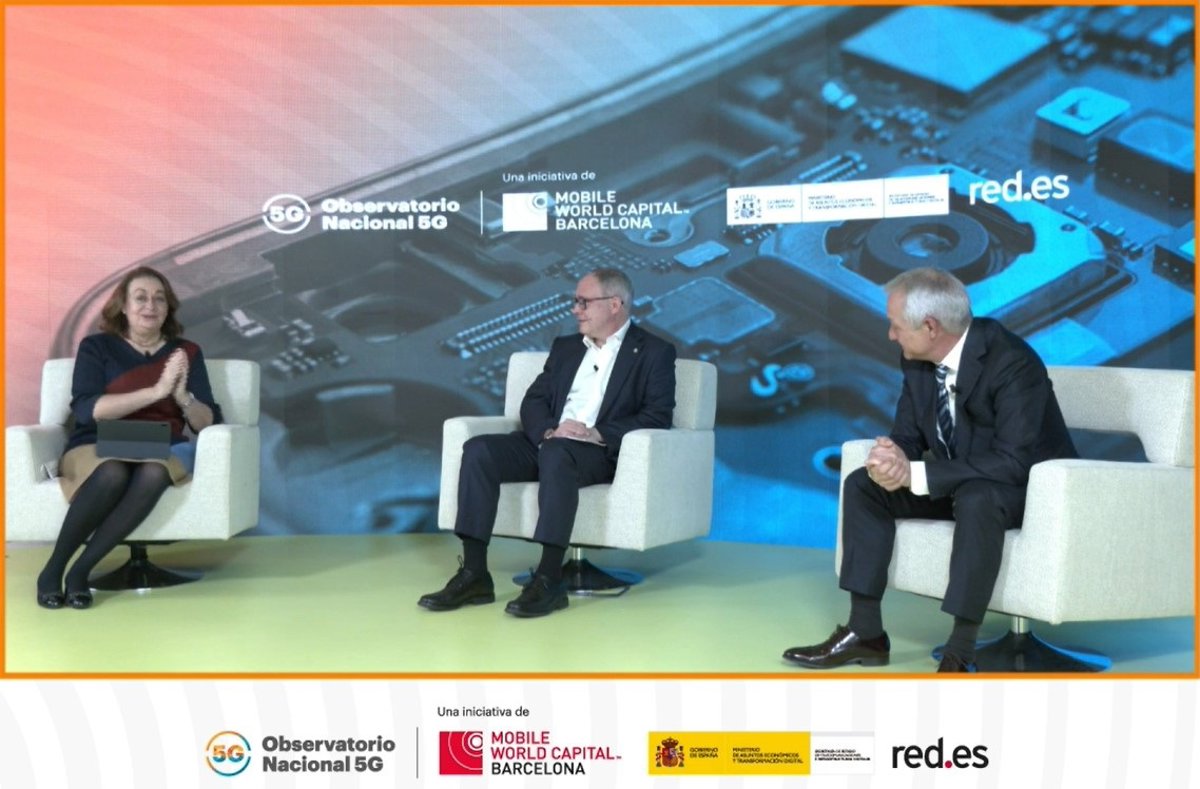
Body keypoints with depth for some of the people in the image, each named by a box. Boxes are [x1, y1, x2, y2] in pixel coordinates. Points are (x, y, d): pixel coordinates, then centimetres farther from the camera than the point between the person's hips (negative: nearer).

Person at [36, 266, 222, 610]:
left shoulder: (187, 352, 12)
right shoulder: (96, 347, 8)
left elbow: (208, 423, 6)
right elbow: (85, 409, -9)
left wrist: (181, 395, -15)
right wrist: (155, 391, -17)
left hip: (160, 452, 1)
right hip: (96, 448, -1)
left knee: (153, 474, -36)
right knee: (113, 474, -37)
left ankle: (81, 570, -25)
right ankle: (53, 568, -18)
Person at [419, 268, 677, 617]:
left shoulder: (655, 352, 5)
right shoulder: (565, 347, 21)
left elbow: (658, 417, -7)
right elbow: (533, 400, 12)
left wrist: (599, 434, -21)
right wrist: (548, 431, -12)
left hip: (600, 453, -5)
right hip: (546, 443, 5)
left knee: (556, 454, -38)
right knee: (478, 449, -22)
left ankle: (550, 579, -35)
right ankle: (474, 574, -23)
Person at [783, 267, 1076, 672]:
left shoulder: (1012, 363, -28)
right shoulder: (917, 359, -6)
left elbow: (1012, 463, -34)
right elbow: (908, 434, 0)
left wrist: (916, 474, -35)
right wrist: (892, 459, -25)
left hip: (1028, 488, -7)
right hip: (956, 485, 7)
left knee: (976, 498, -39)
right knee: (863, 485, -9)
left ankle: (960, 652, -27)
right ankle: (865, 632, -6)